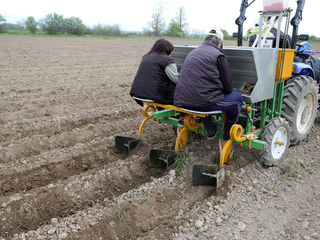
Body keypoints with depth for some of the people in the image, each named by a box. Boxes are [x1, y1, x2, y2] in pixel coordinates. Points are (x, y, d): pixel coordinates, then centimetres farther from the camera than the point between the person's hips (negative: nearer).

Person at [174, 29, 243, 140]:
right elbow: (228, 87, 0)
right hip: (202, 102, -7)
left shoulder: (192, 53, 20)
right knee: (237, 98, 13)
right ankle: (228, 134, 25)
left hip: (181, 103, 7)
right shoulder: (218, 55, -1)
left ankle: (211, 131, 37)